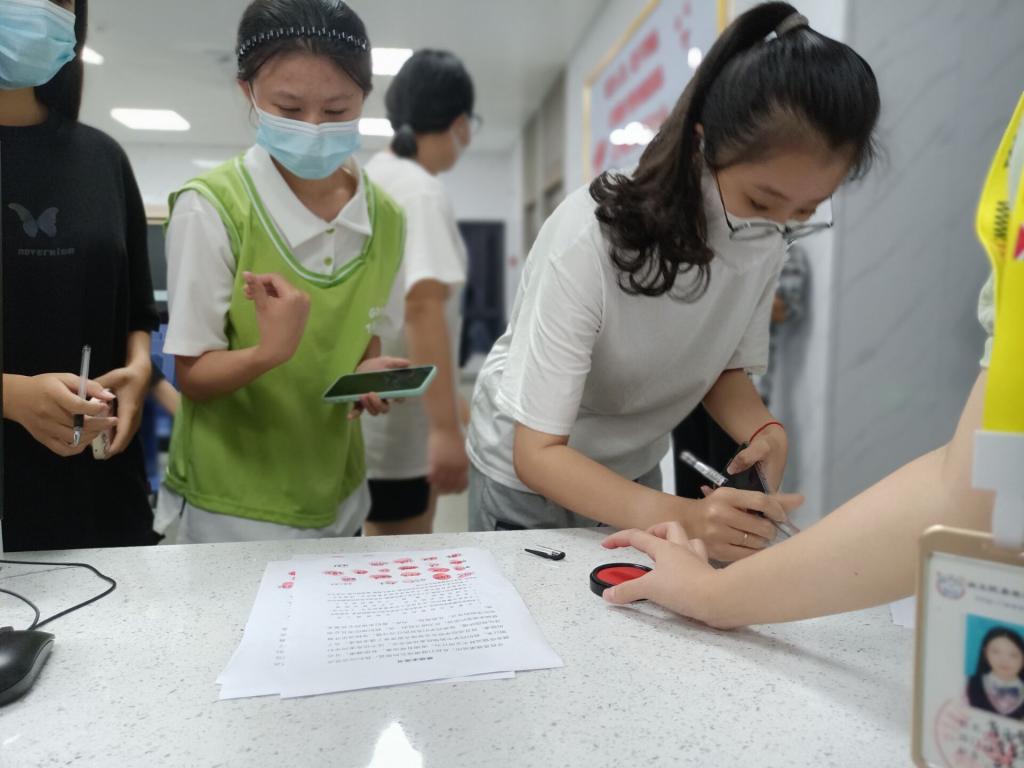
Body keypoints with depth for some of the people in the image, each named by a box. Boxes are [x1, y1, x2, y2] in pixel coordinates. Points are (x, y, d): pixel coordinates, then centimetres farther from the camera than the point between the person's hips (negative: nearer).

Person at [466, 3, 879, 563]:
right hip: (527, 475, -4)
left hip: (633, 474, 4)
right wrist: (678, 516, -44)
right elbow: (538, 452, -31)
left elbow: (727, 370, -3)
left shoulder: (768, 239, -16)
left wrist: (765, 431, -24)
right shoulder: (589, 237, -33)